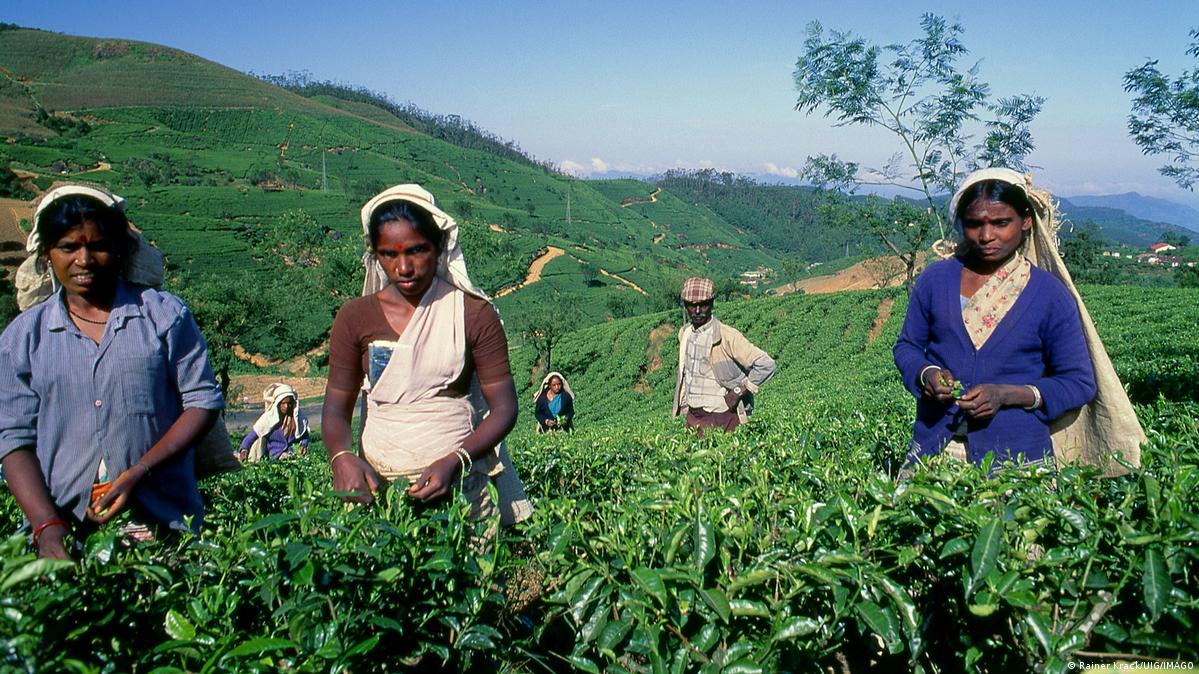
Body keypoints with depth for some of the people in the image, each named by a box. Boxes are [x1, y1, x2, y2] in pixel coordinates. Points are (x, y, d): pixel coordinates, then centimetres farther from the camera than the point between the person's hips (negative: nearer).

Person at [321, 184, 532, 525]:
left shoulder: (474, 314, -1)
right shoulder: (355, 318, 4)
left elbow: (504, 406, -2)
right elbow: (336, 408, 6)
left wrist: (453, 461, -18)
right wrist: (342, 457, -16)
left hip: (463, 485, -1)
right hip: (378, 483, 1)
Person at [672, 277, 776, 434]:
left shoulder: (727, 336, -14)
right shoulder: (684, 334, 6)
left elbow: (766, 365, -17)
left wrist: (738, 392, -15)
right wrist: (682, 404, 14)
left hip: (720, 418, -6)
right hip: (692, 416, 6)